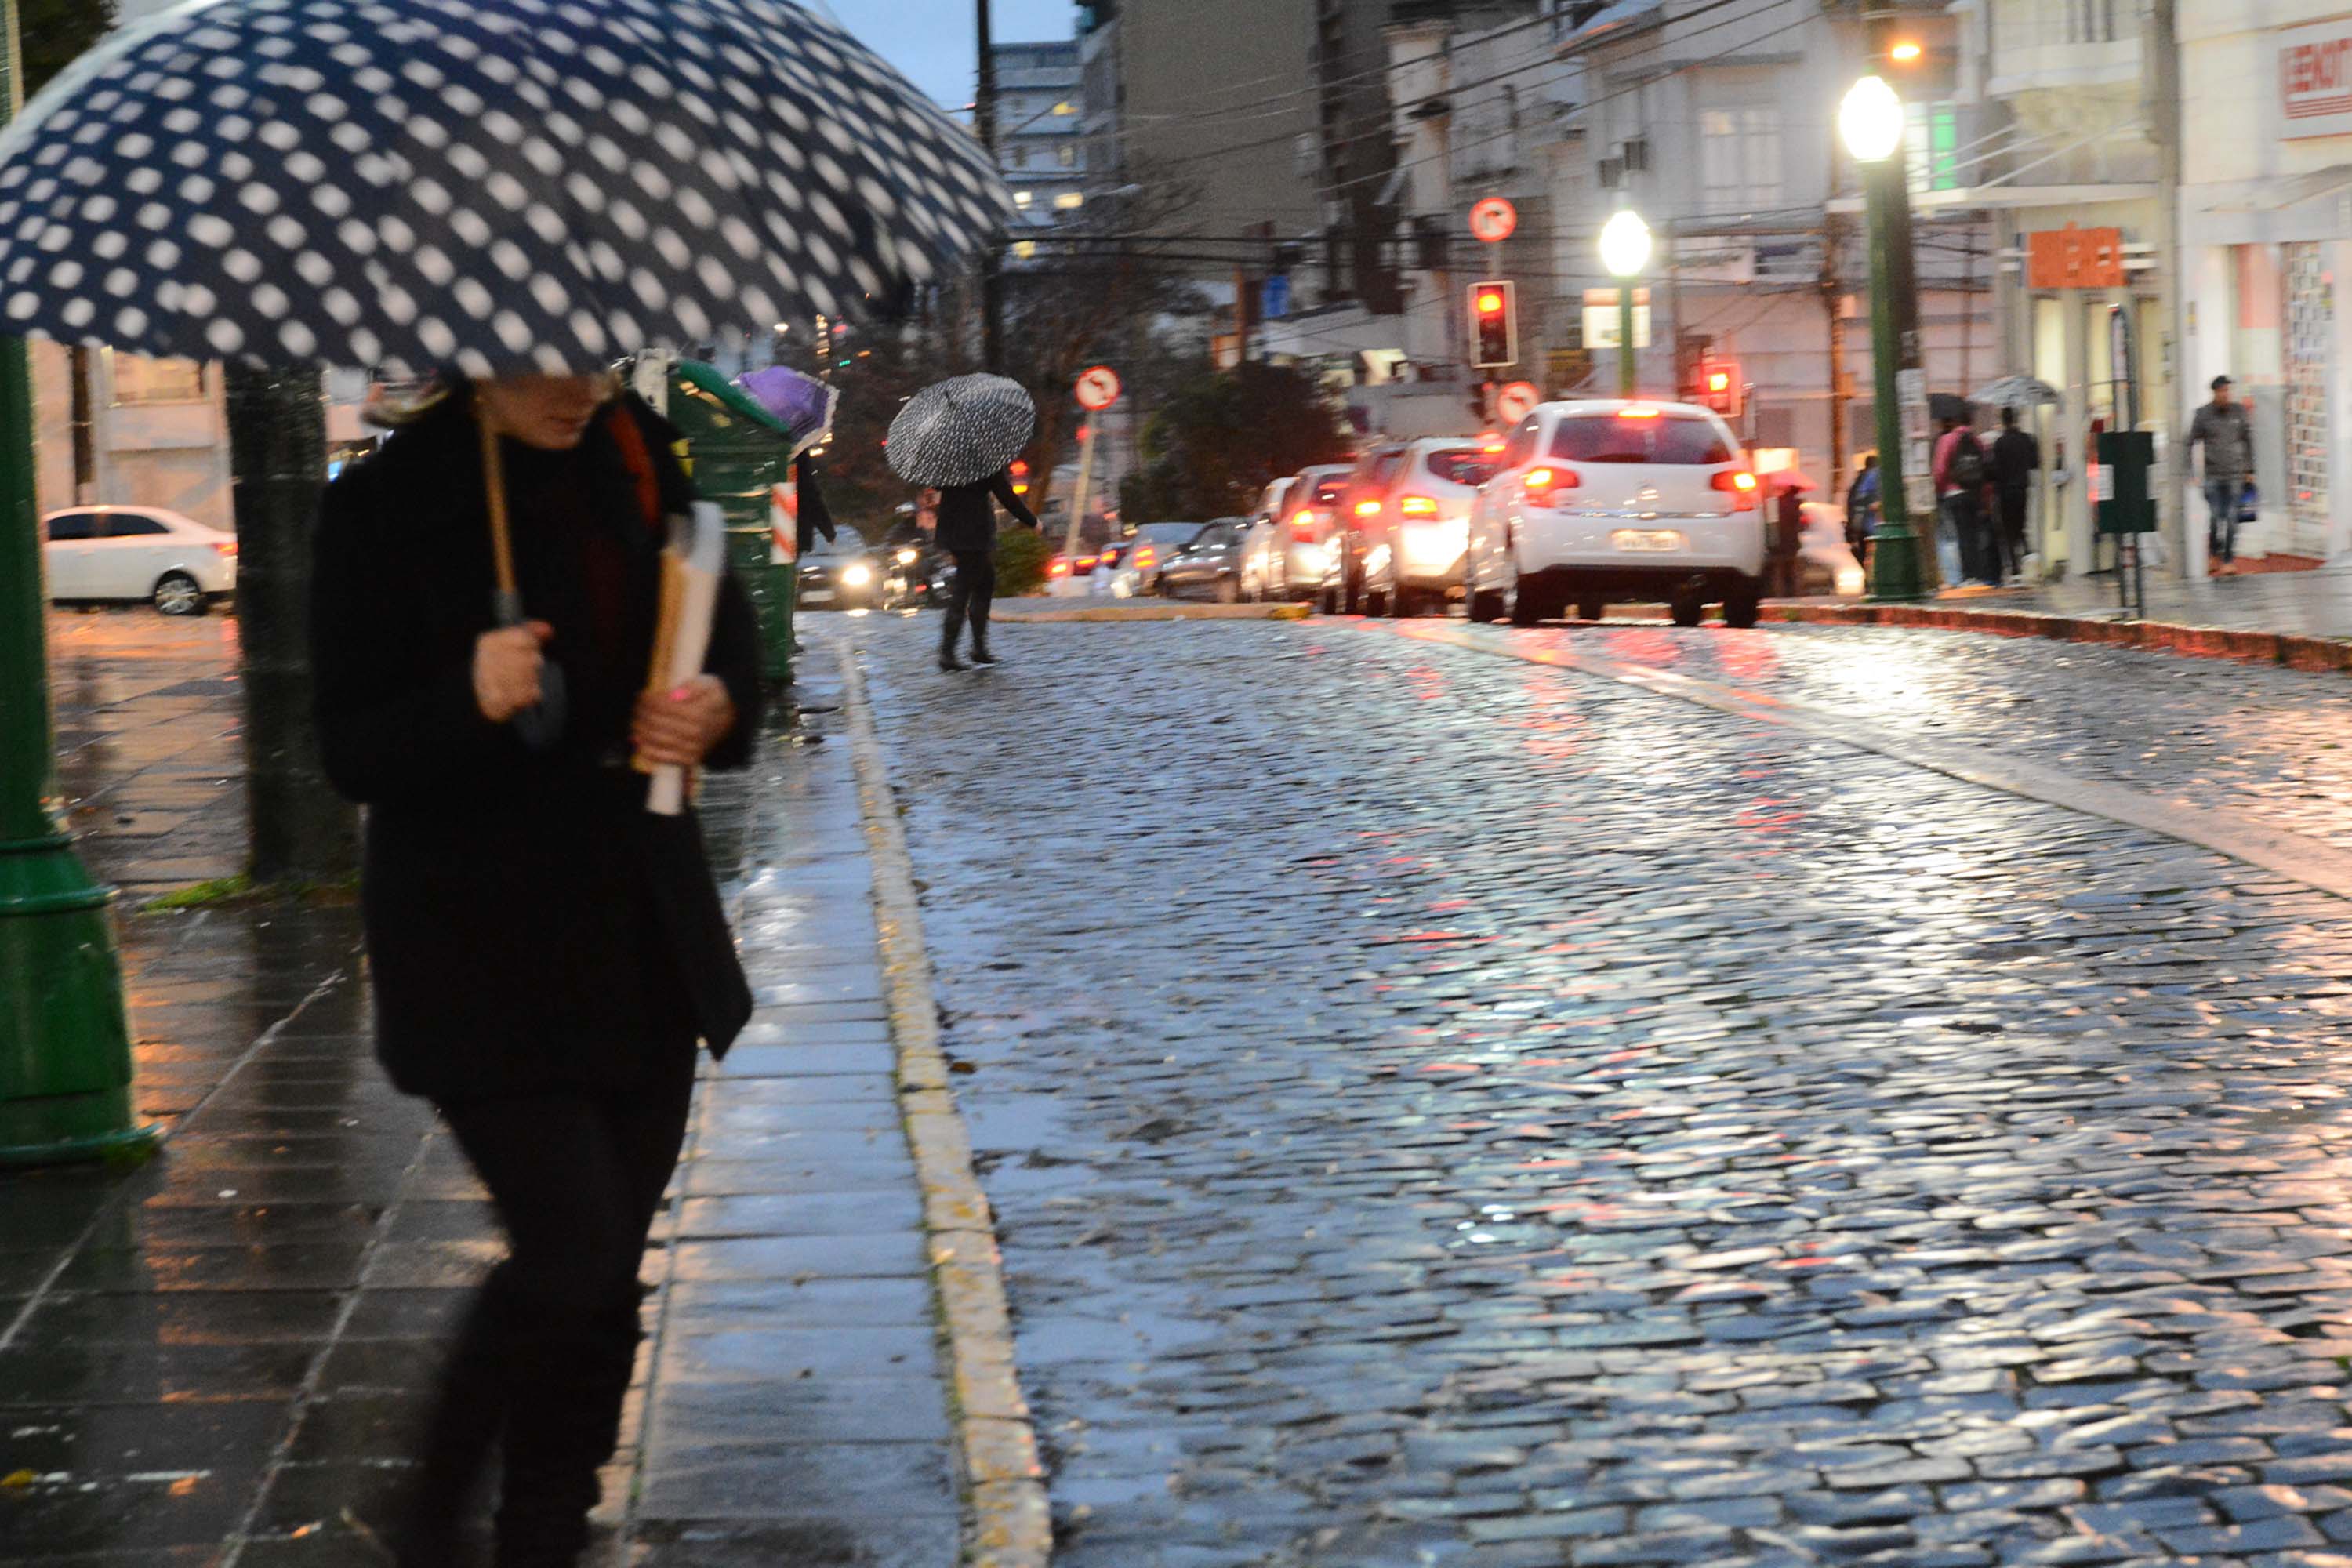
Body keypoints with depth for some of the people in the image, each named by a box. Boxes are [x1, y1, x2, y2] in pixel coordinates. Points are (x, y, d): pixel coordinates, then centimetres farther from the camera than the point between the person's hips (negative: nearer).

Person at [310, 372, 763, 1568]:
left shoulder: (634, 460, 4)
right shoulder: (386, 504, -12)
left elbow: (725, 625, 16)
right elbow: (351, 752, -12)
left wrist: (719, 705, -8)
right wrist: (468, 702, -32)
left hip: (641, 932, 6)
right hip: (485, 955, -6)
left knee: (608, 1267, 8)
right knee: (574, 1247, -13)